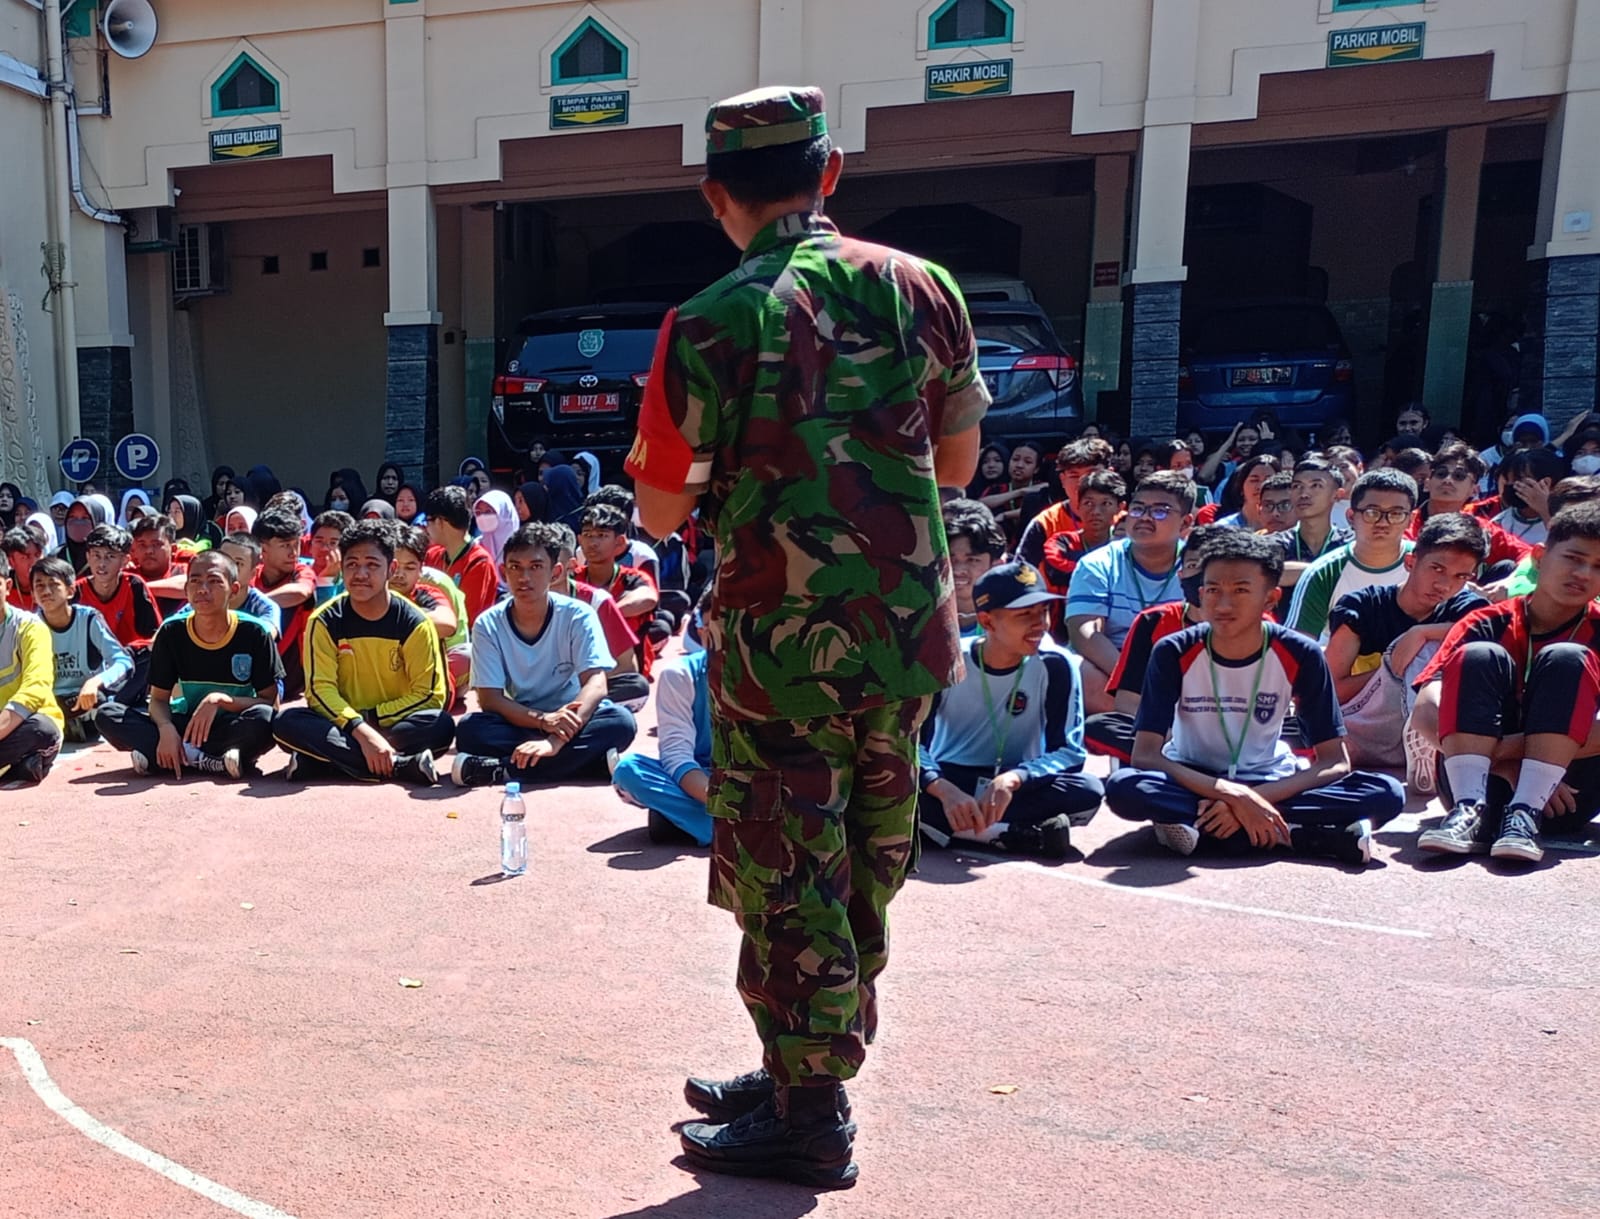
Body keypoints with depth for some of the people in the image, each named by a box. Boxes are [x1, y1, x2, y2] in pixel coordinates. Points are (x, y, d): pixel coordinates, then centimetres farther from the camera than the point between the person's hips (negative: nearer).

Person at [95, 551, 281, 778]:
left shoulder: (253, 634, -10)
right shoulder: (171, 633, -1)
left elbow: (271, 702, -10)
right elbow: (159, 698, 1)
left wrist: (220, 699, -25)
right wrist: (166, 728, -21)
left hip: (235, 730, -4)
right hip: (187, 726, 4)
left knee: (262, 718, -36)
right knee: (107, 715, -15)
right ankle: (210, 762, -28)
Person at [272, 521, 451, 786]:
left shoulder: (415, 624, -7)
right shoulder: (325, 621, -5)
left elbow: (429, 694, -8)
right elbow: (320, 689, -12)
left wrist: (371, 717, -15)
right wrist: (361, 731, -28)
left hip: (397, 726, -1)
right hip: (342, 726, 1)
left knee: (441, 725, -31)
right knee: (286, 722, -27)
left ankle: (322, 762, -27)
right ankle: (400, 766, -34)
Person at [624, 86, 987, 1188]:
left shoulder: (708, 325, -10)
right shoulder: (921, 286, 1)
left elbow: (662, 511, -4)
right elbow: (956, 461, 10)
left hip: (785, 640, -5)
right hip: (910, 627, 5)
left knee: (787, 872, 8)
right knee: (866, 863, 17)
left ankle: (810, 1118, 20)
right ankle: (804, 1073, 35)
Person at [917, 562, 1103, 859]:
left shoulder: (1054, 666, -9)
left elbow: (1069, 751, -13)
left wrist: (1012, 779, -32)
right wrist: (945, 790, -36)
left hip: (1019, 787, 1)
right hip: (950, 780, 0)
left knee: (1088, 791, -29)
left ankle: (953, 825, -30)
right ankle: (1022, 832, -30)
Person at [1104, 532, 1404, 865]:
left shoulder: (1300, 656, -13)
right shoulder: (1174, 653, -15)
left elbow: (1336, 762, -13)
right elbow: (1145, 755, -21)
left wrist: (1254, 799, -29)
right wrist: (1234, 796, -33)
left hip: (1267, 782, 1)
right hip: (1192, 781, -1)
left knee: (1386, 794, -22)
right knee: (1123, 788, -34)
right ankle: (1284, 834, -28)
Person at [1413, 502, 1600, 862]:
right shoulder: (1489, 625, 5)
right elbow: (1425, 711, -9)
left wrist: (1505, 747, -21)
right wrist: (1506, 765, -21)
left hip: (1567, 791, 0)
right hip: (1482, 780, 0)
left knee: (1566, 659, -17)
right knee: (1479, 656, -18)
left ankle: (1525, 814, -31)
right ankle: (1470, 810, -32)